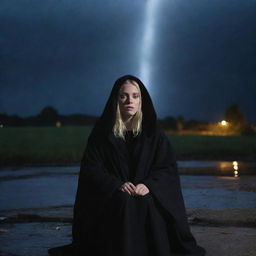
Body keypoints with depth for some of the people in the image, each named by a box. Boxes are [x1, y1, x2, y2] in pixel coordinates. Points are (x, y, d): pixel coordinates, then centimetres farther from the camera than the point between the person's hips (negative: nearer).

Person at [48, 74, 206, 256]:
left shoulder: (154, 132, 7)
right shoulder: (102, 133, 4)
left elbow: (168, 168, 2)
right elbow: (91, 170, -1)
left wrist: (149, 185, -18)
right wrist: (118, 185, -18)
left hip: (149, 195, 1)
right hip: (111, 197, -1)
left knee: (148, 205, -31)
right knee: (123, 204, -33)